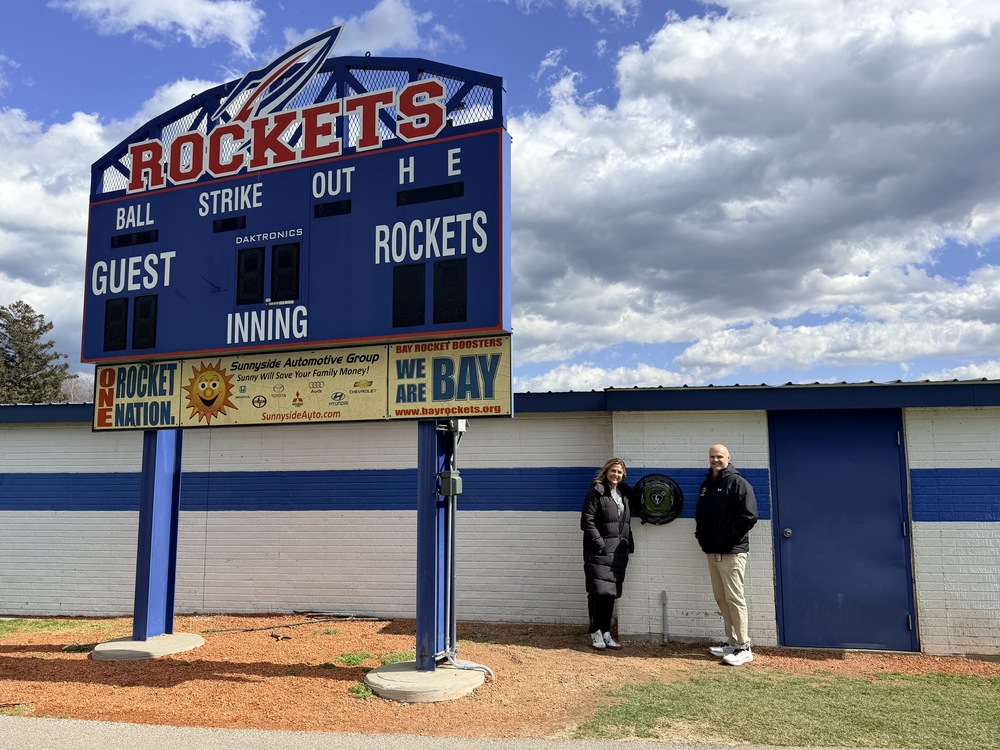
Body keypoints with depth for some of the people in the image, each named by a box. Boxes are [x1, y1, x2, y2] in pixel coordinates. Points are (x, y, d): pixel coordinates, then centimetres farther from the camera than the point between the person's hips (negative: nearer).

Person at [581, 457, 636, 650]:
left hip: (619, 552, 6)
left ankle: (606, 634, 17)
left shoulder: (625, 493, 14)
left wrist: (629, 545, 12)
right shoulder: (596, 492, -5)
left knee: (611, 593, 9)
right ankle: (595, 633, 7)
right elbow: (587, 520, -11)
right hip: (599, 551, -6)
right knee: (599, 591, -6)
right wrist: (600, 544, -15)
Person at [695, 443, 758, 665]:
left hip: (732, 552, -8)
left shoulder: (738, 483, -8)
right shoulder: (706, 484, 16)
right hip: (712, 551, 8)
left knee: (734, 598, -7)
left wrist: (728, 537, -14)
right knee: (721, 598, 11)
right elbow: (700, 514, 25)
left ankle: (743, 648, -2)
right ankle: (732, 642, 21)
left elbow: (749, 516, -16)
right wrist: (701, 535, 10)